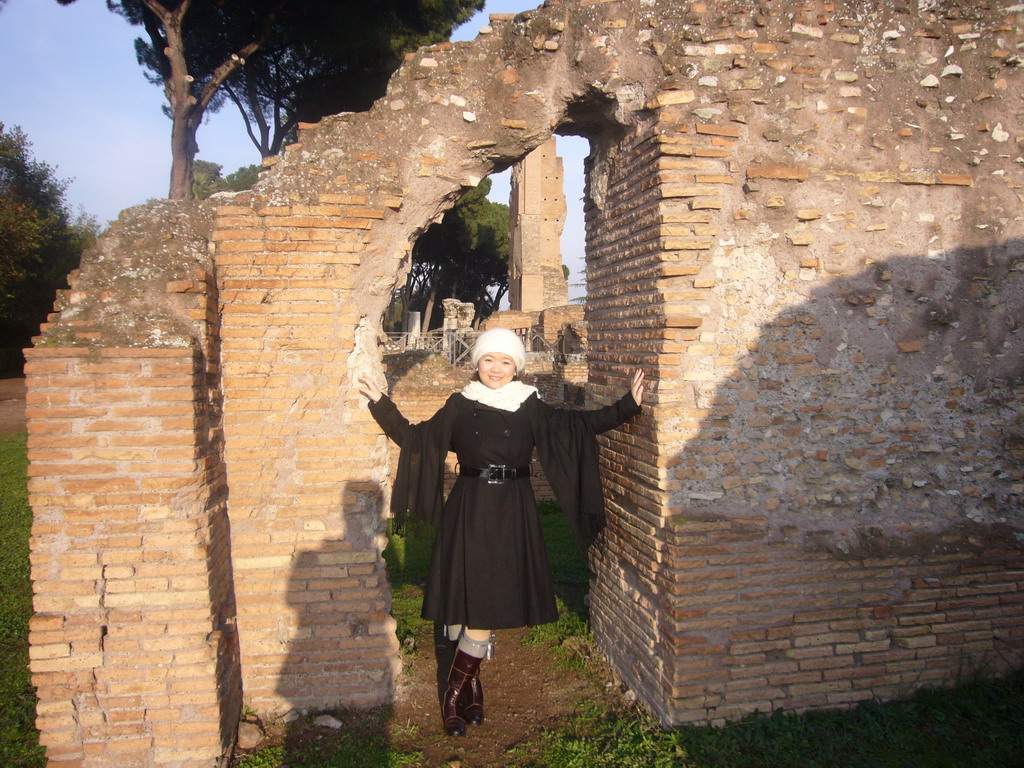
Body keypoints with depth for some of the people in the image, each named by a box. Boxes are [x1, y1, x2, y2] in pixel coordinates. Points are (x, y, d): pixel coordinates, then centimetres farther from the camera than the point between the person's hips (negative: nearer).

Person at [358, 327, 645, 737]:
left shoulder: (531, 408, 4)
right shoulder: (460, 405, 4)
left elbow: (580, 425, 4)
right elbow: (418, 438, 8)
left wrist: (628, 404, 0)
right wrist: (382, 405, 3)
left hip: (512, 515, 1)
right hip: (468, 512, 0)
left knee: (492, 603, 2)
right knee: (465, 600, 0)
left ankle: (457, 688, 19)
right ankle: (468, 684, 21)